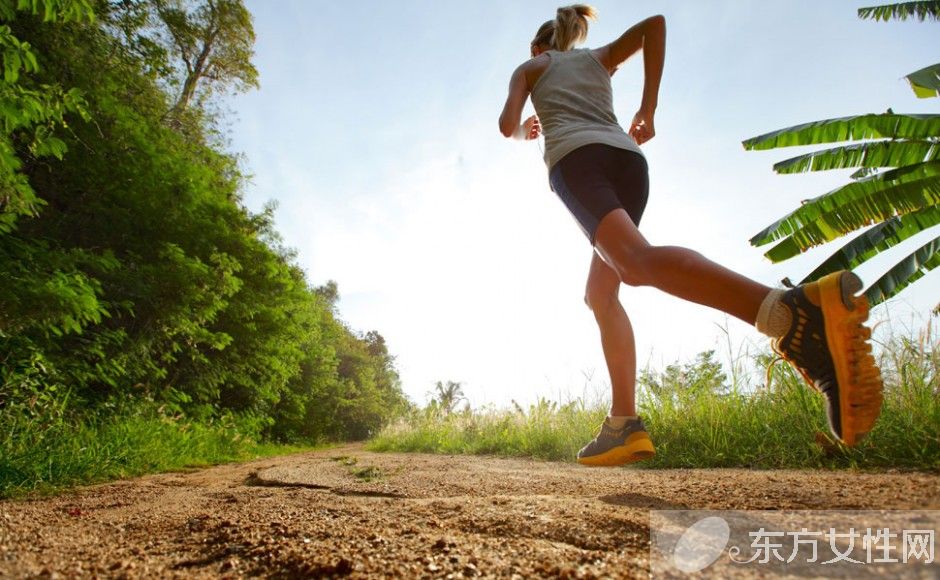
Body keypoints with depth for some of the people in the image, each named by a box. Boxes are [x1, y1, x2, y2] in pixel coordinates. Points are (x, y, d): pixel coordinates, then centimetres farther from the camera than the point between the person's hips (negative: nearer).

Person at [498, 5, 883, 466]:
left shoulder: (528, 68, 28)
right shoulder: (600, 58, 36)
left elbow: (507, 125, 13)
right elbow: (654, 23, 20)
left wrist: (525, 131, 38)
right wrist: (648, 107, 18)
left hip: (575, 158, -5)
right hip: (627, 158, 5)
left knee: (636, 262, -32)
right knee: (600, 293, 9)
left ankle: (795, 311, -59)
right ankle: (623, 423, -6)